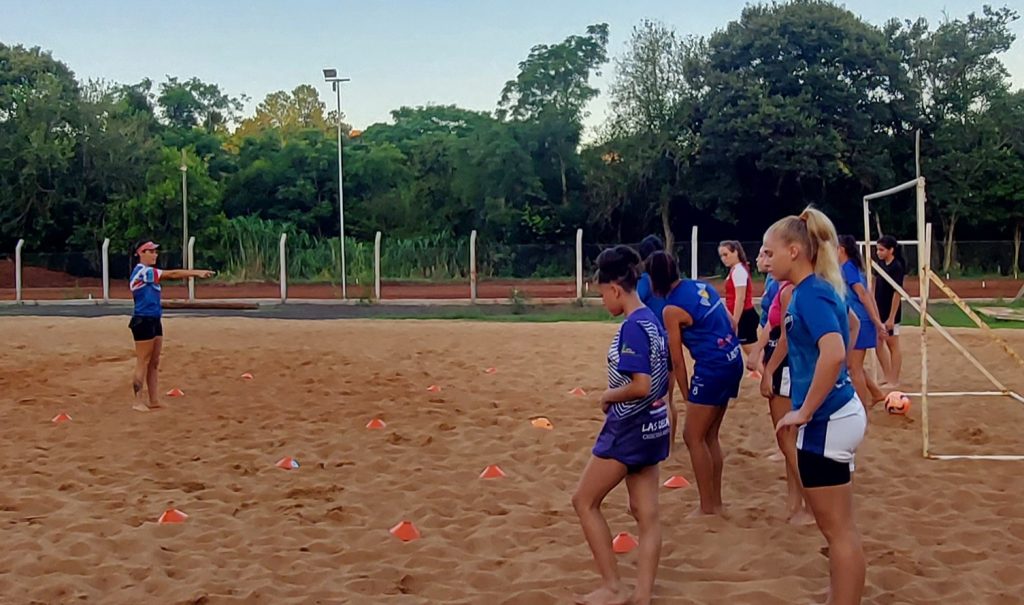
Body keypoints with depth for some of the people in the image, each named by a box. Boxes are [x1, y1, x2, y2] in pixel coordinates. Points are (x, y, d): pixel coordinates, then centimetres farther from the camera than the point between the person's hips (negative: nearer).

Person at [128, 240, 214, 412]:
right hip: (143, 321, -10)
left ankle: (154, 400, 18)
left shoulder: (149, 272, 18)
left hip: (154, 321, 10)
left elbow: (169, 275, 6)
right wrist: (197, 272, -22)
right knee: (143, 363, -4)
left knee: (154, 362, 12)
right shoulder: (142, 271, -15)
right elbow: (172, 274, -20)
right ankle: (137, 402, 4)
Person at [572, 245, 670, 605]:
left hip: (628, 429, -9)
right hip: (652, 426, 9)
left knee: (584, 501, 5)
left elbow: (640, 385, -27)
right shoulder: (651, 321, 9)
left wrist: (608, 395, -10)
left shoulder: (632, 327, -20)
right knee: (646, 514, 9)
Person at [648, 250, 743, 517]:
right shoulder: (702, 285, 9)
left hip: (712, 368, -9)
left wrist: (687, 396, 3)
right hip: (733, 361, 9)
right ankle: (716, 502, 24)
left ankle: (707, 506, 10)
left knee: (693, 437, 4)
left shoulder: (671, 309, -12)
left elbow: (677, 361, -7)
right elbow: (731, 324, 14)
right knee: (709, 436, 17)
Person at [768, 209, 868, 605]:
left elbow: (834, 353, -33)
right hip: (838, 412, 10)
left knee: (839, 529, 0)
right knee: (837, 527, 20)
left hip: (825, 421, -10)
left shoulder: (811, 293, -18)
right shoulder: (816, 289, 10)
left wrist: (804, 412, -25)